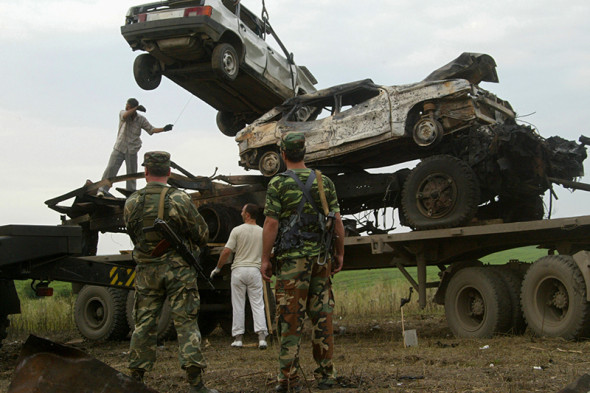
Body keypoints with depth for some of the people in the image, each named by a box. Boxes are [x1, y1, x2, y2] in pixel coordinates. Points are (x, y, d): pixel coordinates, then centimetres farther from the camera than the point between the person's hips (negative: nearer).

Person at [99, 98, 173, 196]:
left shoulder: (141, 119, -3)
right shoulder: (122, 113, -4)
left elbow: (151, 130, -1)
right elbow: (125, 116, -27)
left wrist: (163, 129, -15)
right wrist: (137, 107, -31)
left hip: (132, 150, 1)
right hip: (119, 148, 0)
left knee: (132, 172, 6)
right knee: (110, 168, -9)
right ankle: (102, 190, -6)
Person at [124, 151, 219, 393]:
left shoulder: (132, 203, -1)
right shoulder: (179, 199, -9)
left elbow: (133, 235, 8)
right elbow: (202, 233, -2)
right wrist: (193, 250, 19)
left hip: (146, 270, 3)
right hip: (178, 268, -3)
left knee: (144, 324, 12)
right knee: (186, 322, -1)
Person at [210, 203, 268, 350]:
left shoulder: (237, 230, -6)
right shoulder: (263, 232, 4)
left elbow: (226, 252, -9)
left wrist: (218, 268, 4)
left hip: (238, 270, -2)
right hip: (255, 270, 2)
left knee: (238, 305, 5)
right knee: (257, 304, 3)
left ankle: (238, 337, 7)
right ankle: (262, 336, -9)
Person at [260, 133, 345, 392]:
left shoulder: (278, 183, -5)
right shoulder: (324, 182, 7)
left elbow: (271, 224, -10)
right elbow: (337, 221, 7)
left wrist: (265, 259, -5)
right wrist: (340, 254, 15)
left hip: (292, 259, -4)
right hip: (321, 257, 4)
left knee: (290, 318, 0)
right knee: (322, 316, 8)